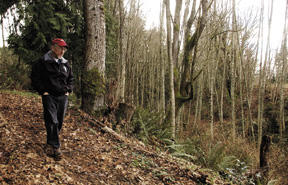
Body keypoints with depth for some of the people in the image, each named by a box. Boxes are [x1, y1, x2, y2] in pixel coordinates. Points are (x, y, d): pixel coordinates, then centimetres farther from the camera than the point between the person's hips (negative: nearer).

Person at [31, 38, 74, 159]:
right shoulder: (42, 62, -5)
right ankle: (55, 147, -7)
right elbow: (35, 78, -3)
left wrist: (68, 90, 11)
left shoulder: (65, 64, 12)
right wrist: (43, 91, -8)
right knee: (52, 121, -12)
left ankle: (50, 144, 25)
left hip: (63, 97, 5)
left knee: (59, 122, 8)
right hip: (49, 96, -5)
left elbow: (71, 78, 24)